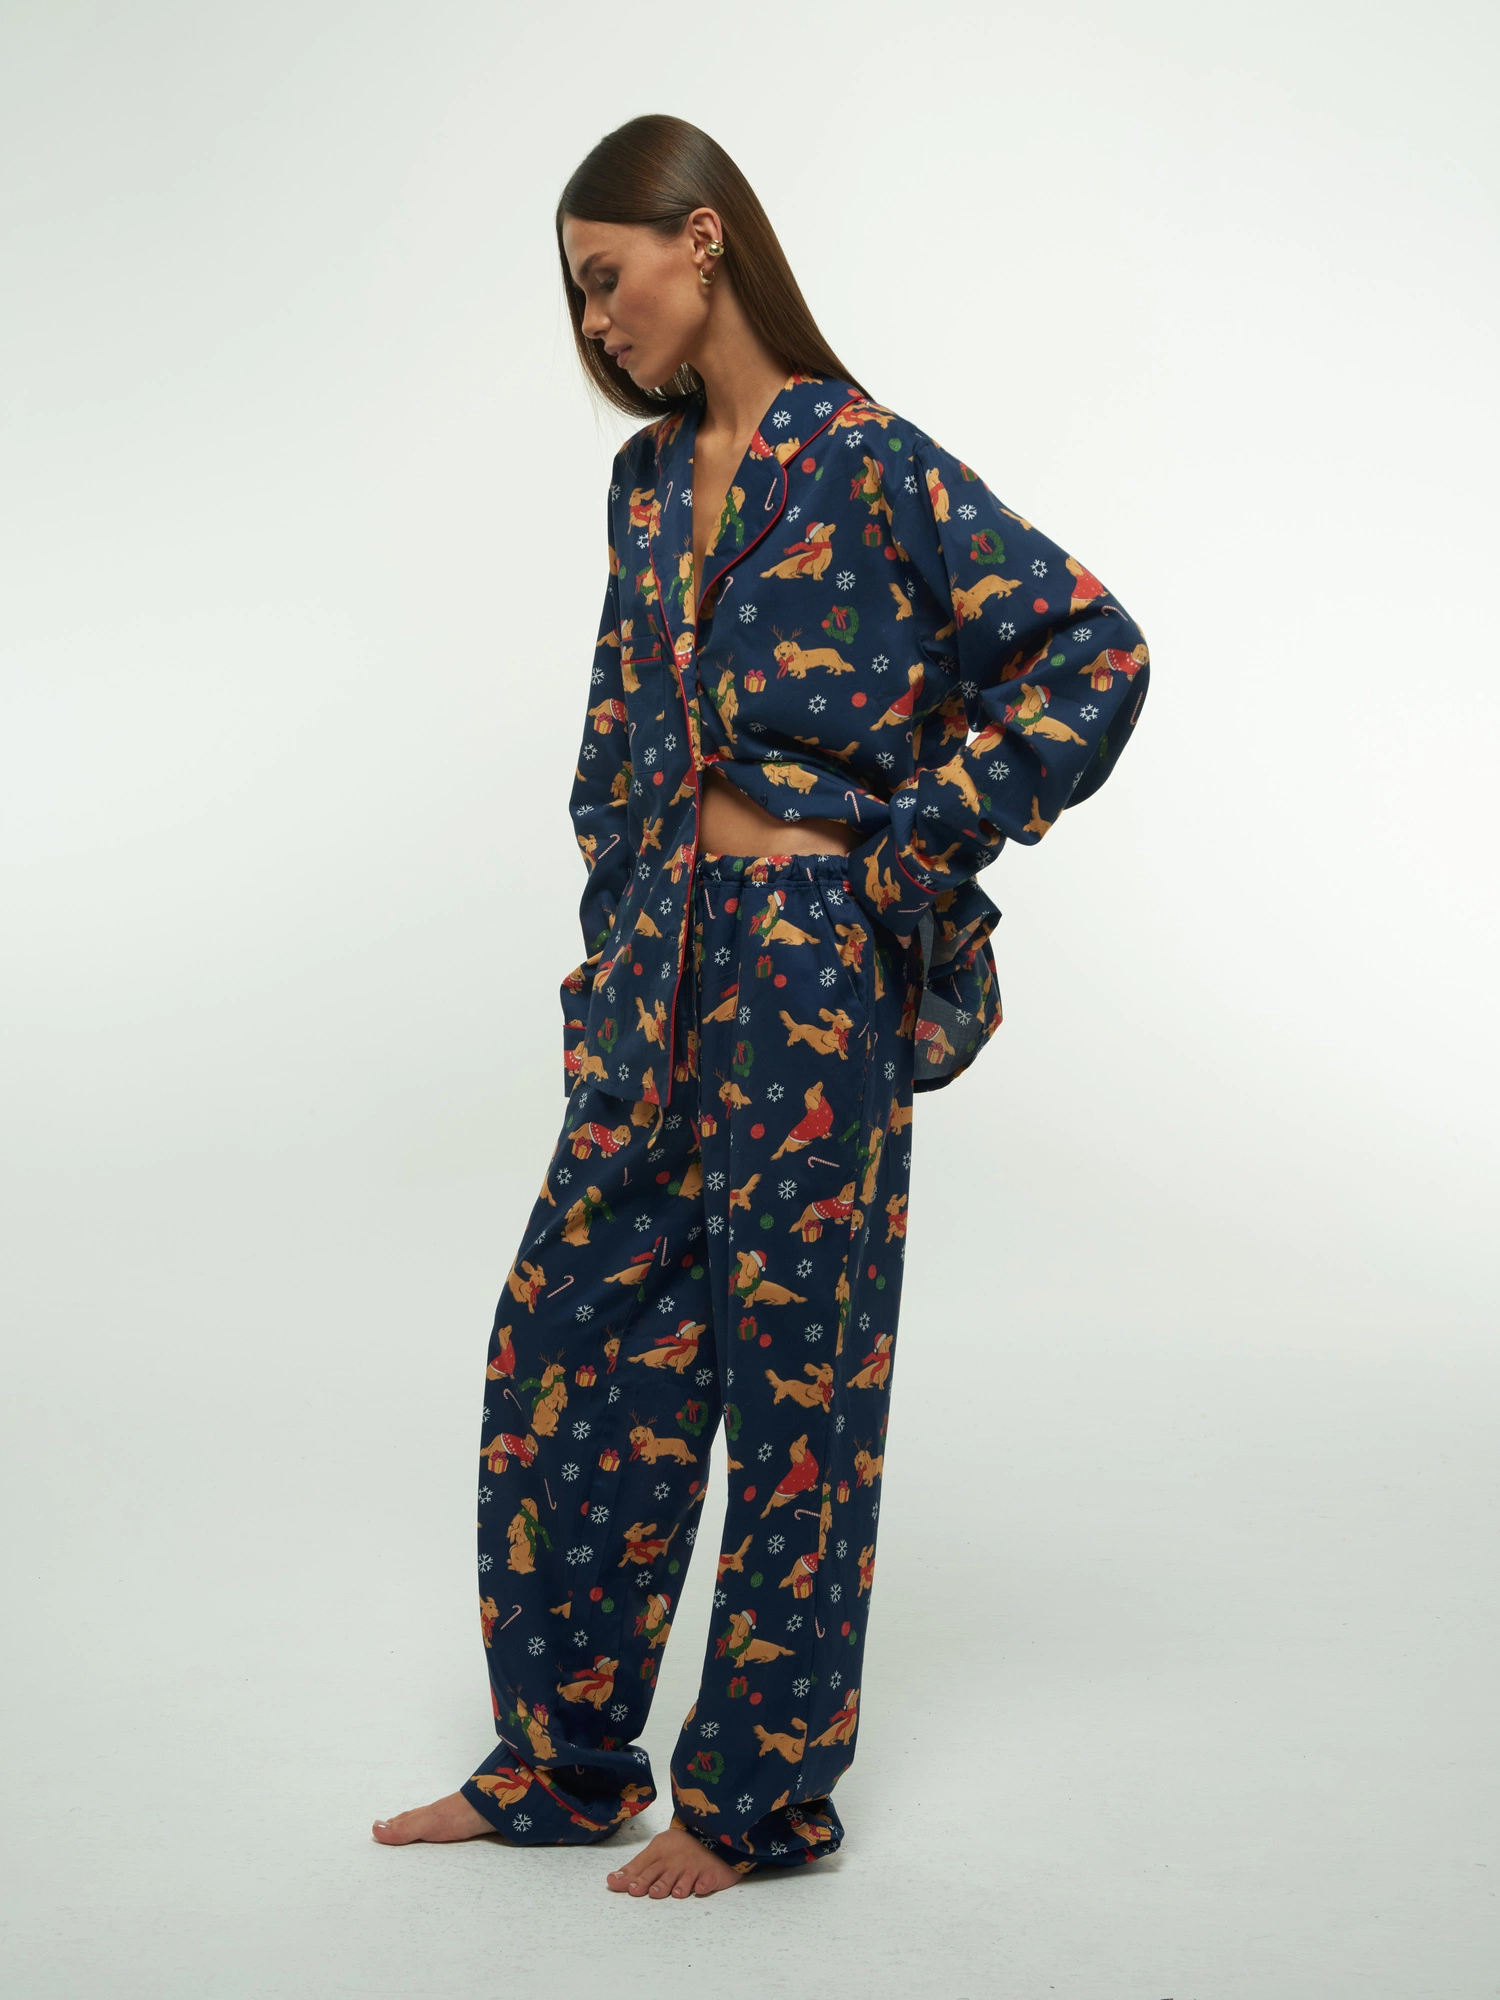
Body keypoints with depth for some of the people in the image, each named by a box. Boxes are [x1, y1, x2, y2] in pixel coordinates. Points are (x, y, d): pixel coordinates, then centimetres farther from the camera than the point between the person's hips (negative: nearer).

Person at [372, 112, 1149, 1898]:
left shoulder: (863, 461, -10)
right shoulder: (650, 475, 13)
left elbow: (1095, 649, -12)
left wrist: (920, 840, -10)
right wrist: (611, 950, 15)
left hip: (813, 963, -8)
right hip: (669, 958, 8)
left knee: (792, 1368, 4)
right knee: (569, 1337, 10)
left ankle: (762, 1795, 20)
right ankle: (556, 1757, 25)